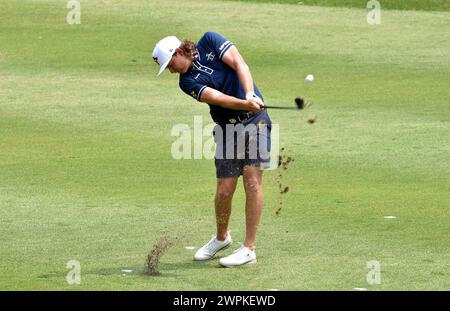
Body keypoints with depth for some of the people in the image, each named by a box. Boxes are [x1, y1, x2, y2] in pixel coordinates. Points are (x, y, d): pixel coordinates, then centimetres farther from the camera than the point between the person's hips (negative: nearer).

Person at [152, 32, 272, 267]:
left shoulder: (209, 41, -2)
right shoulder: (187, 82, -3)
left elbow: (239, 64, -13)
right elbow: (218, 98, -19)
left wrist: (250, 94, -30)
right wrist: (245, 104, -36)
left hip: (255, 120, -2)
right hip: (227, 129, 2)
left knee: (252, 181, -12)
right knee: (224, 191, -2)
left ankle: (249, 248, -9)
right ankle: (221, 238, 27)